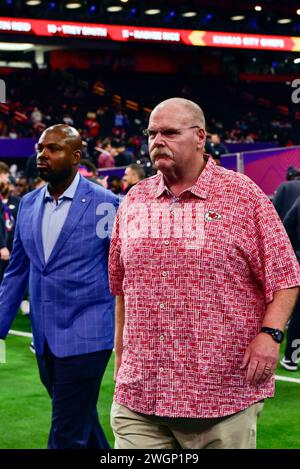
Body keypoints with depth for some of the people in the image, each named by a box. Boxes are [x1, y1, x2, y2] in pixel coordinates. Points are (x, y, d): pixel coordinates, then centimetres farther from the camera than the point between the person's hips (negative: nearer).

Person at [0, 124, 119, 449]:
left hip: (84, 337, -6)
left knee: (67, 437, -5)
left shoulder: (104, 204, -7)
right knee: (83, 426, 20)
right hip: (45, 340, 6)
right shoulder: (28, 205, 8)